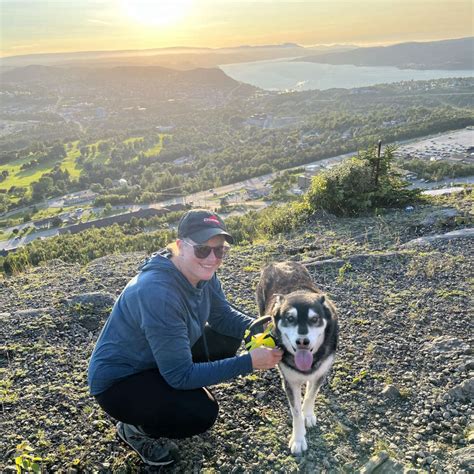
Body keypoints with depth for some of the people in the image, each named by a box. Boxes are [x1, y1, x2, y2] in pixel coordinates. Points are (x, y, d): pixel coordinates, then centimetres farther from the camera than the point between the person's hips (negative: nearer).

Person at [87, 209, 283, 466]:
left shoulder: (201, 272, -12)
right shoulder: (157, 293, -36)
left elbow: (223, 316, 2)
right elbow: (180, 375, -30)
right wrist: (249, 362, -32)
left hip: (157, 361, 8)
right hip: (117, 381, -8)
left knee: (225, 340, -2)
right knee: (202, 412, -24)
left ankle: (176, 397, 14)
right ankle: (135, 428, 5)